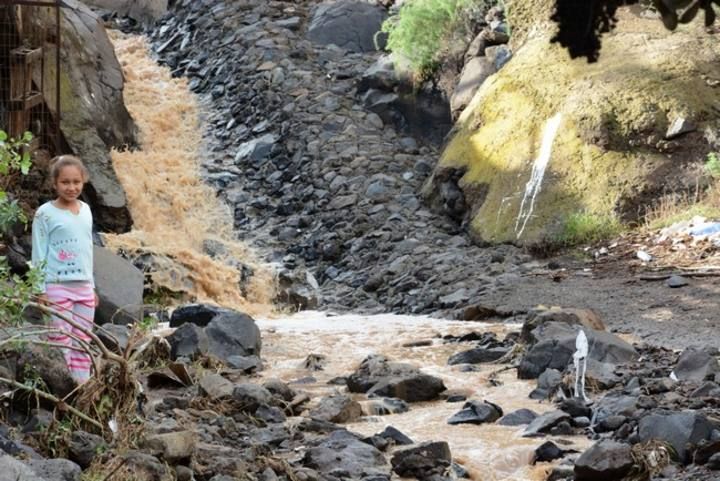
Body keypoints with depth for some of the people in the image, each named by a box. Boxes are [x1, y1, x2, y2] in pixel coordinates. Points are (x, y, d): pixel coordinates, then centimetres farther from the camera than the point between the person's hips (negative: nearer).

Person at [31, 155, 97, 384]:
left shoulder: (85, 210, 10)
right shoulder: (45, 213, -7)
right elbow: (39, 255, -6)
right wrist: (41, 290, -10)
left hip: (84, 286, 6)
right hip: (57, 287, -6)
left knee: (83, 342, 8)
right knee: (61, 342, -4)